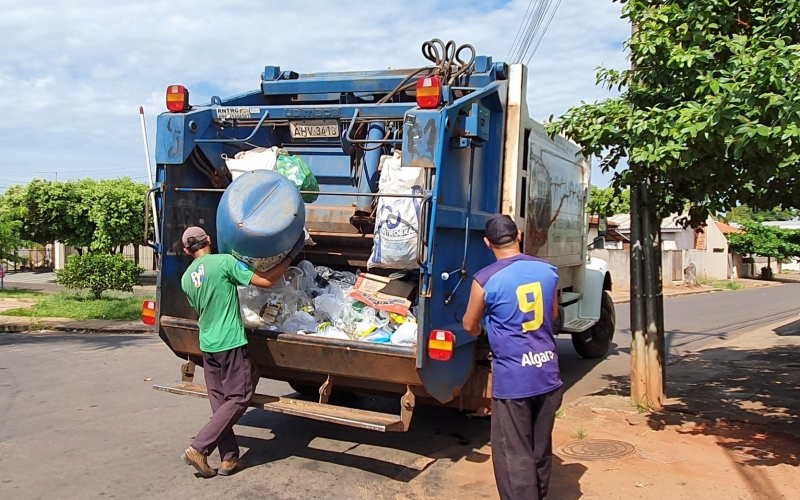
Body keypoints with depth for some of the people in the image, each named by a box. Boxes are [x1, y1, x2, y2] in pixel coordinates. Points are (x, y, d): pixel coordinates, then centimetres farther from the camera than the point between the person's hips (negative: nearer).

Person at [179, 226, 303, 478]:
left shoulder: (186, 279, 7)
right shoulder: (225, 261, -12)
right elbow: (266, 281, -15)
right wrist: (291, 255, -6)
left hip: (207, 344, 7)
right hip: (230, 343, -7)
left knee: (219, 401, 13)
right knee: (239, 399, 2)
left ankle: (229, 459, 15)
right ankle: (199, 449, -3)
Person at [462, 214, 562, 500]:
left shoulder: (486, 280, -13)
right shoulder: (548, 271, 1)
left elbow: (470, 326, 3)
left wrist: (484, 332, 27)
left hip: (512, 378, -5)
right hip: (548, 373, 6)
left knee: (514, 457, 3)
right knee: (541, 450, 19)